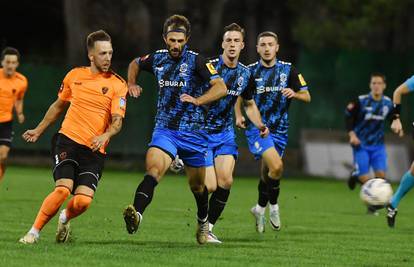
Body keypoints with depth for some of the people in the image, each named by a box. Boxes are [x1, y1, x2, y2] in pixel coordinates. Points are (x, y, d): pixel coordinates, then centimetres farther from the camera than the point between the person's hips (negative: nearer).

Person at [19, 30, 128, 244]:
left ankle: (65, 218, 20)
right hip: (68, 140, 1)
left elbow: (117, 121, -9)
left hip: (95, 150, -1)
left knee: (83, 200, -15)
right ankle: (34, 232, -7)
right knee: (63, 189, -21)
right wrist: (38, 130, 30)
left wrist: (105, 135, -30)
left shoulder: (117, 85, -1)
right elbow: (58, 106, 24)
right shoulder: (75, 75, 8)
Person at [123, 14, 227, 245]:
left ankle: (203, 222, 41)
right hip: (165, 129, 2)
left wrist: (198, 100, -30)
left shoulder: (196, 61, -8)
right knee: (153, 170, -26)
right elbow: (135, 64, 28)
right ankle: (136, 214, -44)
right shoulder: (157, 59, 5)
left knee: (197, 185, 14)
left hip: (193, 132, -1)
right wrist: (132, 83, 10)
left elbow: (221, 87, -17)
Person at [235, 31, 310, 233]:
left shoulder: (288, 70, 2)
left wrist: (294, 94, -19)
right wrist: (239, 116, -5)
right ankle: (273, 205, -1)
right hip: (256, 127, -3)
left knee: (267, 172, 12)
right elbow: (239, 97, 12)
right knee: (276, 166, -22)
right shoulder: (250, 71, -1)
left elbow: (307, 97, 2)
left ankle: (260, 208, 36)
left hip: (279, 129, 3)